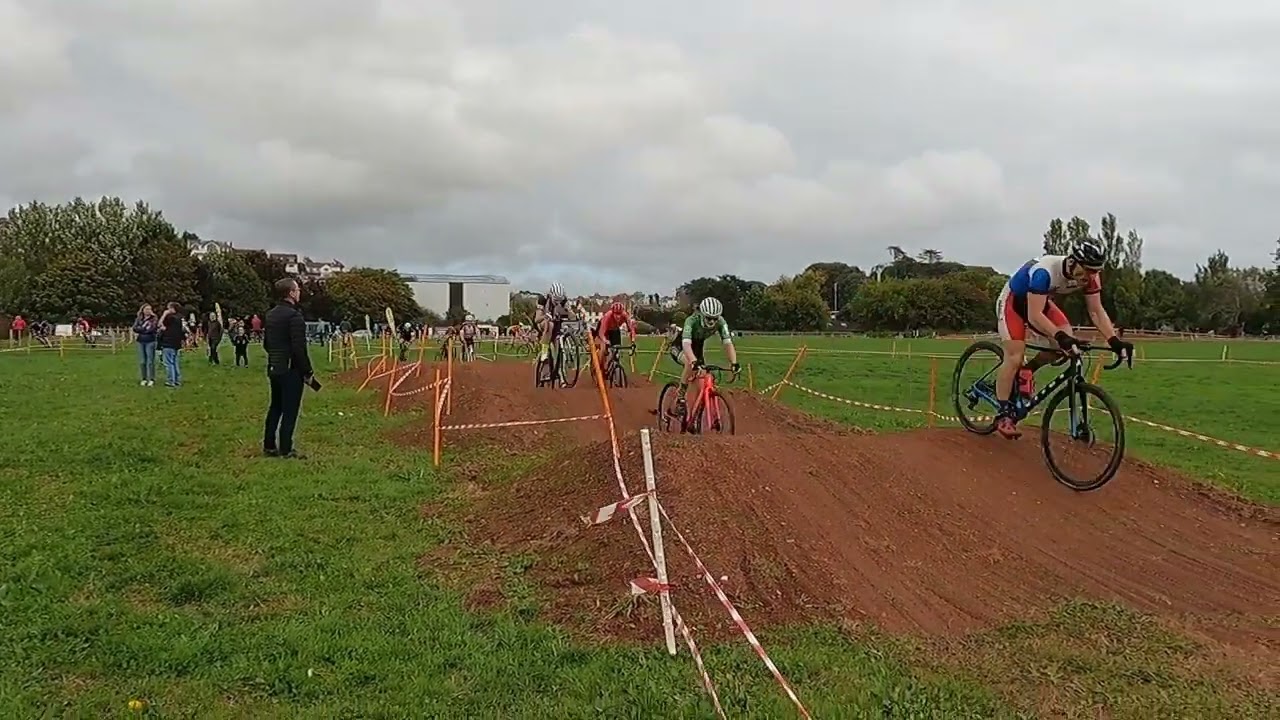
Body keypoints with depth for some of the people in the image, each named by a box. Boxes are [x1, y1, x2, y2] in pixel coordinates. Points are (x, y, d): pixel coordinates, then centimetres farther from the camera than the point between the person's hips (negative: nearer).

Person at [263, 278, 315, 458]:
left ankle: (269, 445, 23)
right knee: (289, 410, -1)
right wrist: (308, 372, -13)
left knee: (275, 407, 18)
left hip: (273, 368, 9)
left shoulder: (270, 315, 10)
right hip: (291, 370, -9)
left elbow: (266, 344, 17)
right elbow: (299, 348, -21)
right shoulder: (294, 315, -18)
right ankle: (285, 449, 4)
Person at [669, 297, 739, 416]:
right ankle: (680, 398, -21)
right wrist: (694, 361, -64)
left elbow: (728, 343, -29)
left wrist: (734, 363, -44)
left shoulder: (720, 322, -24)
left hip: (697, 348, 5)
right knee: (690, 364, -36)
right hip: (679, 347, -5)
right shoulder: (692, 320, -36)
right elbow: (686, 344, -47)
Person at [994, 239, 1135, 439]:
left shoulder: (1090, 276, -19)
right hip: (1013, 300, -6)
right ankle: (1003, 414, -9)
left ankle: (1027, 371, 5)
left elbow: (1096, 311, -12)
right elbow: (1034, 315, -41)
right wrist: (1060, 336, -53)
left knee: (1068, 339, -16)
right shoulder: (1044, 272, -39)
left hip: (1040, 302, 7)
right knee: (1014, 357, -17)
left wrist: (1114, 340, -25)